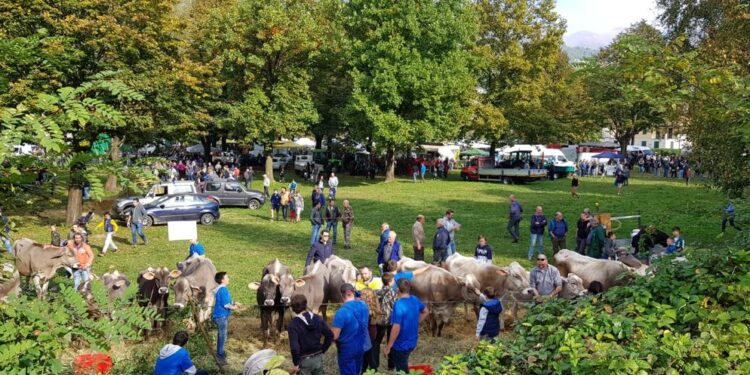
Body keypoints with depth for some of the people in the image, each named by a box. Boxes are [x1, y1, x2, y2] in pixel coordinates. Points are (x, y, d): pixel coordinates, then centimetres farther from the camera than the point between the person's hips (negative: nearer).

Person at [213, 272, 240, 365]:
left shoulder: (221, 288, 11)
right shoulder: (223, 289, -21)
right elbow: (225, 304, -22)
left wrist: (234, 304, 8)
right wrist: (233, 307, -6)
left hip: (221, 315, 10)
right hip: (221, 316, -10)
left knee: (221, 336, 20)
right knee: (222, 337, -3)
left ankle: (220, 353, 31)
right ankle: (220, 356, 3)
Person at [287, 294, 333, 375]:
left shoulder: (293, 324, -17)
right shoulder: (317, 318, -2)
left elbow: (294, 347, -26)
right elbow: (330, 335, 1)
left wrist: (296, 363, -14)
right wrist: (322, 350, 9)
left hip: (304, 361, -4)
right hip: (318, 358, 4)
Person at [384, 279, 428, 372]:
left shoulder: (398, 305, -27)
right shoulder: (415, 300, -4)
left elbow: (396, 328, -28)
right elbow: (426, 312, 15)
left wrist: (388, 347, -19)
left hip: (401, 345, -7)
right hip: (412, 342, 7)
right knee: (403, 367, 28)